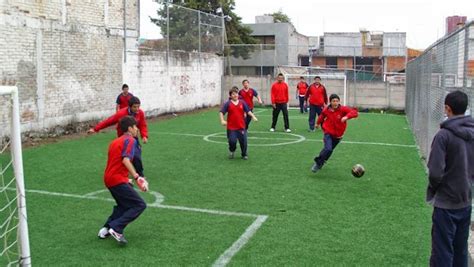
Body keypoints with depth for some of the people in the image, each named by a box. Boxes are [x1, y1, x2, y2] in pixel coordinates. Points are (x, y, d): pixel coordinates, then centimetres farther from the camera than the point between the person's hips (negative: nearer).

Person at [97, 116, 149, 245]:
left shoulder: (115, 141, 20)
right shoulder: (130, 140, -7)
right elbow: (126, 160, -22)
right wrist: (136, 177, -26)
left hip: (108, 178, 9)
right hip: (118, 179, -9)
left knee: (124, 205, 26)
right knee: (140, 205, -7)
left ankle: (106, 229, 19)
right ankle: (116, 228, -15)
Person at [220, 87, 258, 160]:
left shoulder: (242, 102, 6)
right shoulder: (228, 103, -2)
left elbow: (248, 111, 7)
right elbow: (221, 112, -1)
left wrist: (253, 116, -8)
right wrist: (222, 120, -15)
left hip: (241, 127, 2)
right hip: (231, 128, -2)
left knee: (243, 141, 1)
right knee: (232, 141, -6)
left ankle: (244, 155, 23)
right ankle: (231, 151, 27)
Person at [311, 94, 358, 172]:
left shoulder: (343, 109, -14)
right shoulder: (326, 110, -8)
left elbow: (354, 112, -27)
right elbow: (322, 116, 16)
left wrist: (347, 117, -44)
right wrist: (318, 123, 32)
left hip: (338, 135, 2)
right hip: (328, 133, -2)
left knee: (329, 149, 12)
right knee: (328, 149, -22)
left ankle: (320, 162, 37)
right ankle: (318, 162, -5)